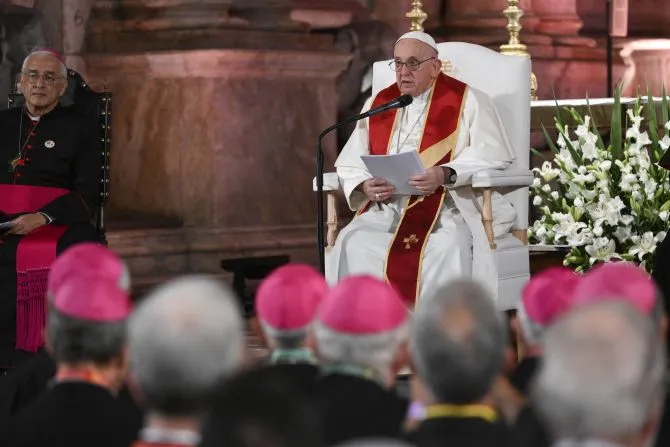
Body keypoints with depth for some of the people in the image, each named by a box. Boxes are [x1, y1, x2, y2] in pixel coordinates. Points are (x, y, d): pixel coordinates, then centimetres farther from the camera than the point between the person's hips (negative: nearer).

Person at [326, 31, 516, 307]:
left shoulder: (467, 101, 7)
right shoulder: (377, 105, 20)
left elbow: (492, 155, -6)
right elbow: (349, 164, 17)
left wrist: (445, 175, -23)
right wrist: (365, 186, -7)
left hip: (448, 208, -4)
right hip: (386, 210, 4)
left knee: (446, 250, -36)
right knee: (352, 246, -26)